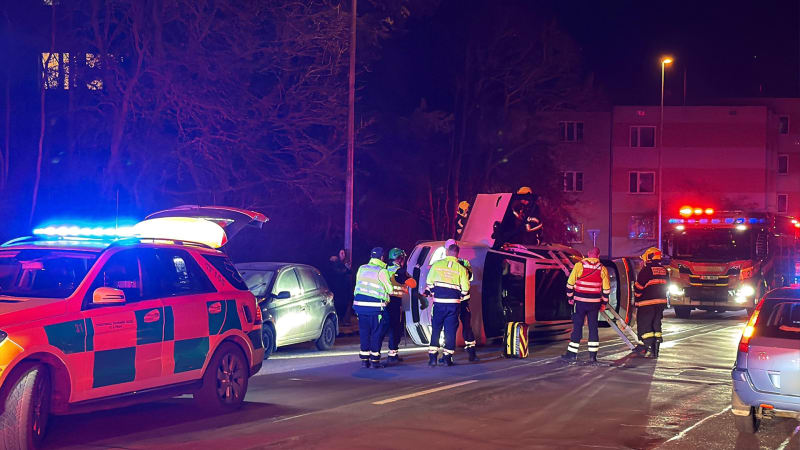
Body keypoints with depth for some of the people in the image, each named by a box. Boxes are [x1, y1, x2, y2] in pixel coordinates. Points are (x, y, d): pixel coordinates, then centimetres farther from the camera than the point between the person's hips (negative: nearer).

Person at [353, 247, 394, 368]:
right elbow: (390, 290, -4)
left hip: (359, 304, 5)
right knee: (377, 332, 3)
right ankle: (374, 360, 3)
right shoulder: (382, 271, -7)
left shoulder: (361, 268, 9)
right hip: (375, 307, -5)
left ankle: (364, 359, 15)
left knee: (364, 331, 13)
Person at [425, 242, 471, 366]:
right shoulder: (461, 269, 1)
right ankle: (448, 357, 6)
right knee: (450, 331, 7)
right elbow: (465, 289, 1)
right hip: (454, 304, 0)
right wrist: (463, 298, 20)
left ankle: (432, 357, 5)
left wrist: (430, 293, 22)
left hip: (438, 302, 0)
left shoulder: (437, 265, 2)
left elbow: (429, 283, 5)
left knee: (435, 330, 9)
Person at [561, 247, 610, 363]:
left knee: (577, 326, 4)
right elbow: (606, 288, 5)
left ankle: (572, 354, 5)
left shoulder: (579, 265, -6)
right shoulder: (602, 269, 1)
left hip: (580, 301, -2)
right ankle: (593, 355, 8)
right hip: (595, 302, 2)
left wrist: (570, 297, 9)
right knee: (593, 327, 9)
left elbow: (570, 283, -3)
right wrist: (604, 303, 15)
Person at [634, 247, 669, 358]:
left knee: (644, 325, -1)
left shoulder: (646, 270, -13)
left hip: (647, 303, -7)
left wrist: (636, 298, 7)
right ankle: (656, 349, 15)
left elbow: (639, 287, -10)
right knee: (656, 325, 15)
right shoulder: (664, 271, 9)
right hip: (661, 303, 7)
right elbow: (665, 286, 16)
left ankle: (650, 348, -11)